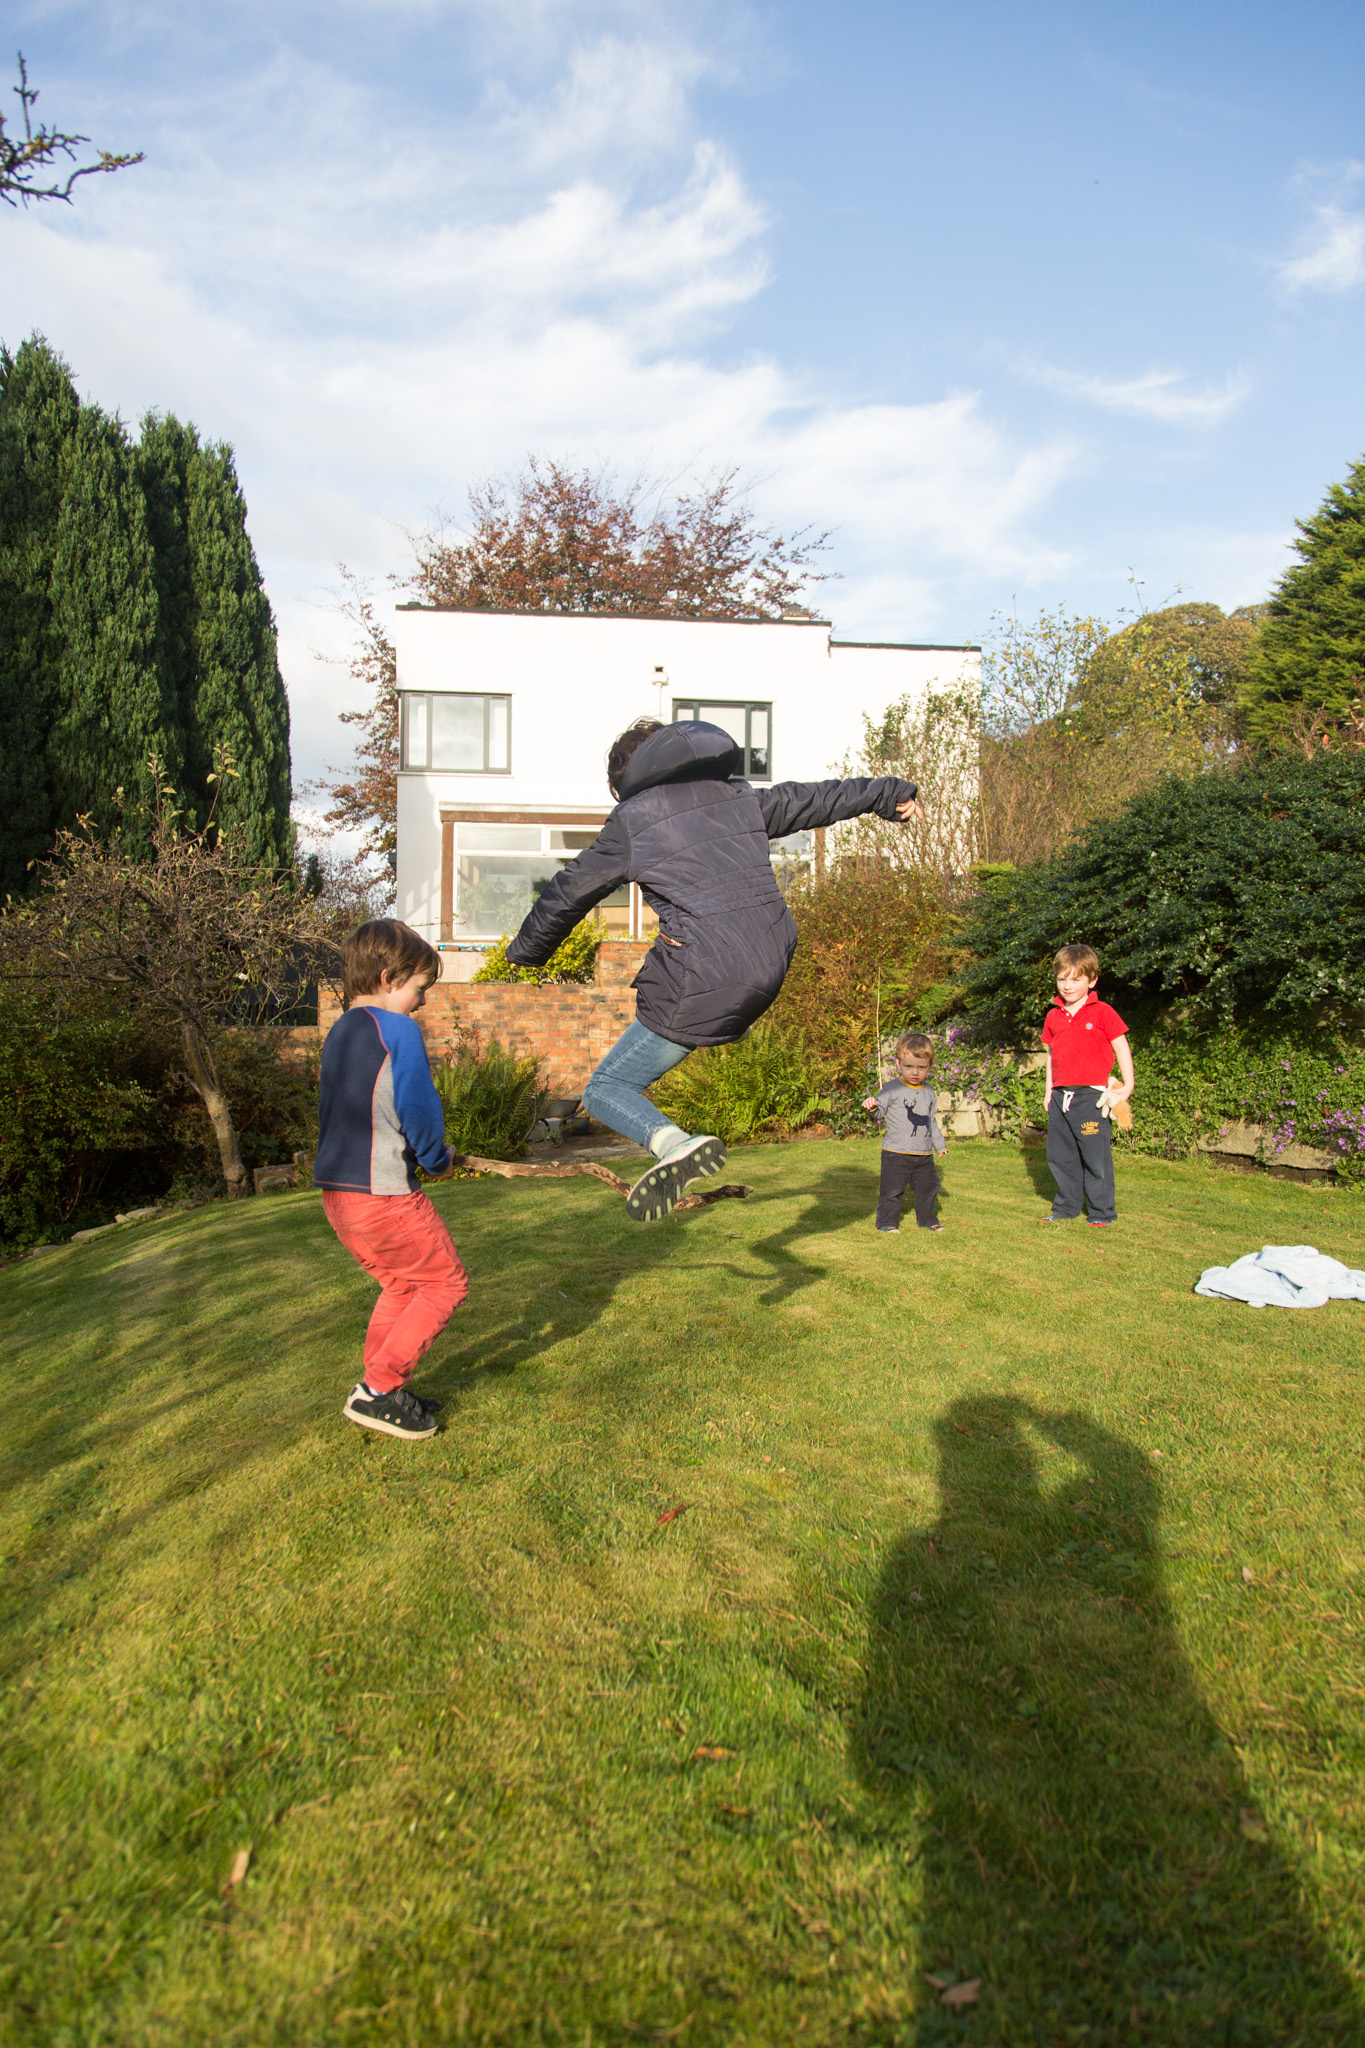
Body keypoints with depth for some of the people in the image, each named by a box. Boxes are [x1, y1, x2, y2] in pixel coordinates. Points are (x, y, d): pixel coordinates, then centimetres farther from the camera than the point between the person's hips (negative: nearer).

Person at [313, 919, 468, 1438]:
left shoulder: (340, 1031, 14)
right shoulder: (397, 1030, -13)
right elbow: (418, 1107, -17)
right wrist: (437, 1160, 3)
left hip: (337, 1191, 9)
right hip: (384, 1194, -9)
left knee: (400, 1285, 23)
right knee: (446, 1283, 6)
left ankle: (378, 1390, 26)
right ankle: (379, 1390, 4)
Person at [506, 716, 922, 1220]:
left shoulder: (632, 821, 1)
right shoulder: (740, 797, 14)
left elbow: (569, 893, 9)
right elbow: (816, 800, 25)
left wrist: (526, 950, 25)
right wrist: (889, 792, 41)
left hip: (702, 989, -6)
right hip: (772, 968, 7)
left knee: (605, 1090, 2)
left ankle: (672, 1142, -27)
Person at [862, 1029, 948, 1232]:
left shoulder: (929, 1093, 11)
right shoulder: (893, 1088, -7)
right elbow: (880, 1111, -9)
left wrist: (940, 1144, 25)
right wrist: (872, 1106, -32)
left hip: (924, 1154, 5)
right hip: (896, 1152, -5)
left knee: (929, 1186, 12)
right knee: (892, 1188, -4)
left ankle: (927, 1219, 28)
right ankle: (887, 1221, 9)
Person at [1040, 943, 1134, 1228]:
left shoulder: (1102, 1013, -4)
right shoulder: (1053, 1016, 11)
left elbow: (1121, 1048, -1)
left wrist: (1127, 1085, -7)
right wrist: (1048, 1090, 16)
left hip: (1091, 1095, -6)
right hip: (1061, 1096, 6)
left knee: (1096, 1156, -3)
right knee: (1059, 1156, 11)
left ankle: (1103, 1212, 9)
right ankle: (1066, 1208, 23)